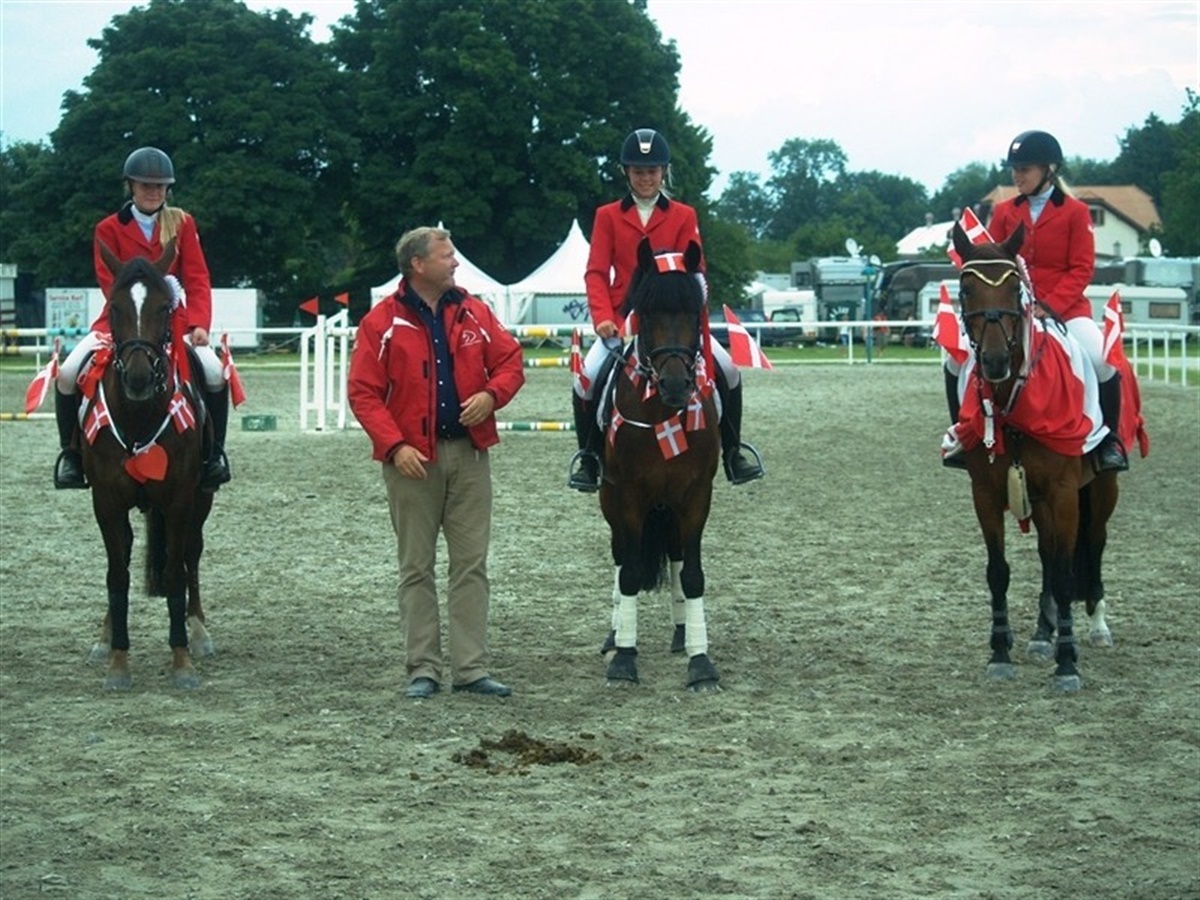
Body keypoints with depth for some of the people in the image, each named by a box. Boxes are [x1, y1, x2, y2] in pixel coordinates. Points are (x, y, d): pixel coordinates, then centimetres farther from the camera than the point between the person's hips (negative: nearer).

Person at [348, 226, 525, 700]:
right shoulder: (382, 323, -5)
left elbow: (510, 360, 10)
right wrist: (395, 445, -18)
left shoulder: (474, 313, 7)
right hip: (413, 459, -3)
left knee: (471, 564, 3)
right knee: (416, 567, 4)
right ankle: (422, 669, 9)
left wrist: (492, 394, -11)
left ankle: (472, 667, 7)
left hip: (469, 452, 3)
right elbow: (363, 393, -8)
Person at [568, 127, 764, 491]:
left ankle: (733, 451, 4)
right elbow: (597, 272, -1)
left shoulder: (684, 216, 6)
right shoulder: (608, 216, 5)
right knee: (588, 377, -21)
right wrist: (602, 317, -16)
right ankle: (588, 457, -1)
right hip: (623, 317, -1)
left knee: (726, 370, -14)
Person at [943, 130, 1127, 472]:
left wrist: (1049, 306, -19)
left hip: (1065, 309, -4)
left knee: (1102, 360, -29)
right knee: (957, 359, -12)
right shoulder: (1004, 212, 8)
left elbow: (1082, 270, -6)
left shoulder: (1075, 212, -1)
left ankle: (1109, 440, -9)